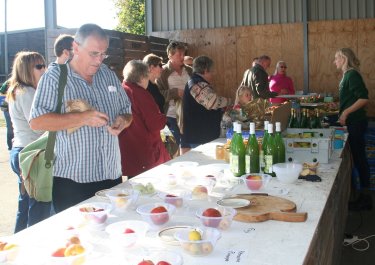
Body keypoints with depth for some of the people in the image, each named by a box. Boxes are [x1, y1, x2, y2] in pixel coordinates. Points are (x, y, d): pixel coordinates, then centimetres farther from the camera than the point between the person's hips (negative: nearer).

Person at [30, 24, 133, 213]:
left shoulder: (109, 75, 11)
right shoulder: (54, 78, -5)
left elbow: (127, 111, 18)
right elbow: (36, 121, -15)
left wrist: (123, 121, -6)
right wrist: (82, 118, -23)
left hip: (112, 176, 5)